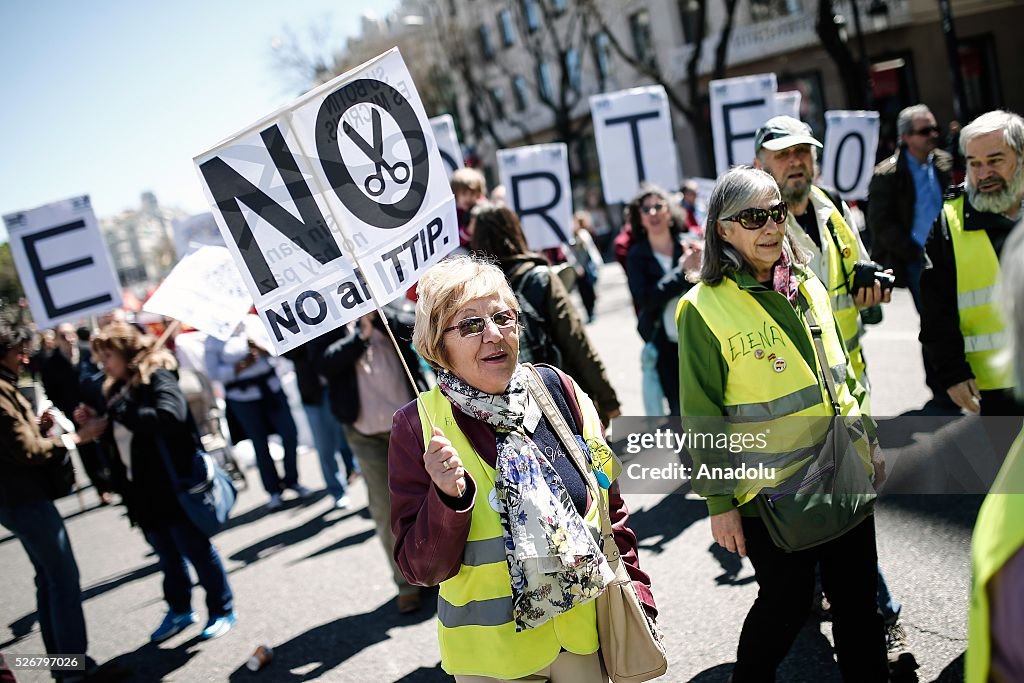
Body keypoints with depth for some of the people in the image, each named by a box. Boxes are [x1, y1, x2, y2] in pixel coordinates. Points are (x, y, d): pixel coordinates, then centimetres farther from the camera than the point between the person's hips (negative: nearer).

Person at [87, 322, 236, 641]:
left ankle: (222, 610, 20)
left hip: (175, 487, -8)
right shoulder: (118, 387, 12)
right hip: (146, 491, 8)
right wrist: (95, 421, -3)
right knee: (168, 556, 19)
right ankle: (179, 610, 34)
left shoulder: (158, 377, -13)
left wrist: (119, 412, -27)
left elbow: (168, 417, -30)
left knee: (197, 550, 5)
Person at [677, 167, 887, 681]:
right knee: (786, 604, 10)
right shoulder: (704, 308, -14)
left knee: (858, 594, 16)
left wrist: (868, 437, 18)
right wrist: (719, 502, -11)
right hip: (770, 492, -5)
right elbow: (702, 415, -12)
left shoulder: (807, 286, 4)